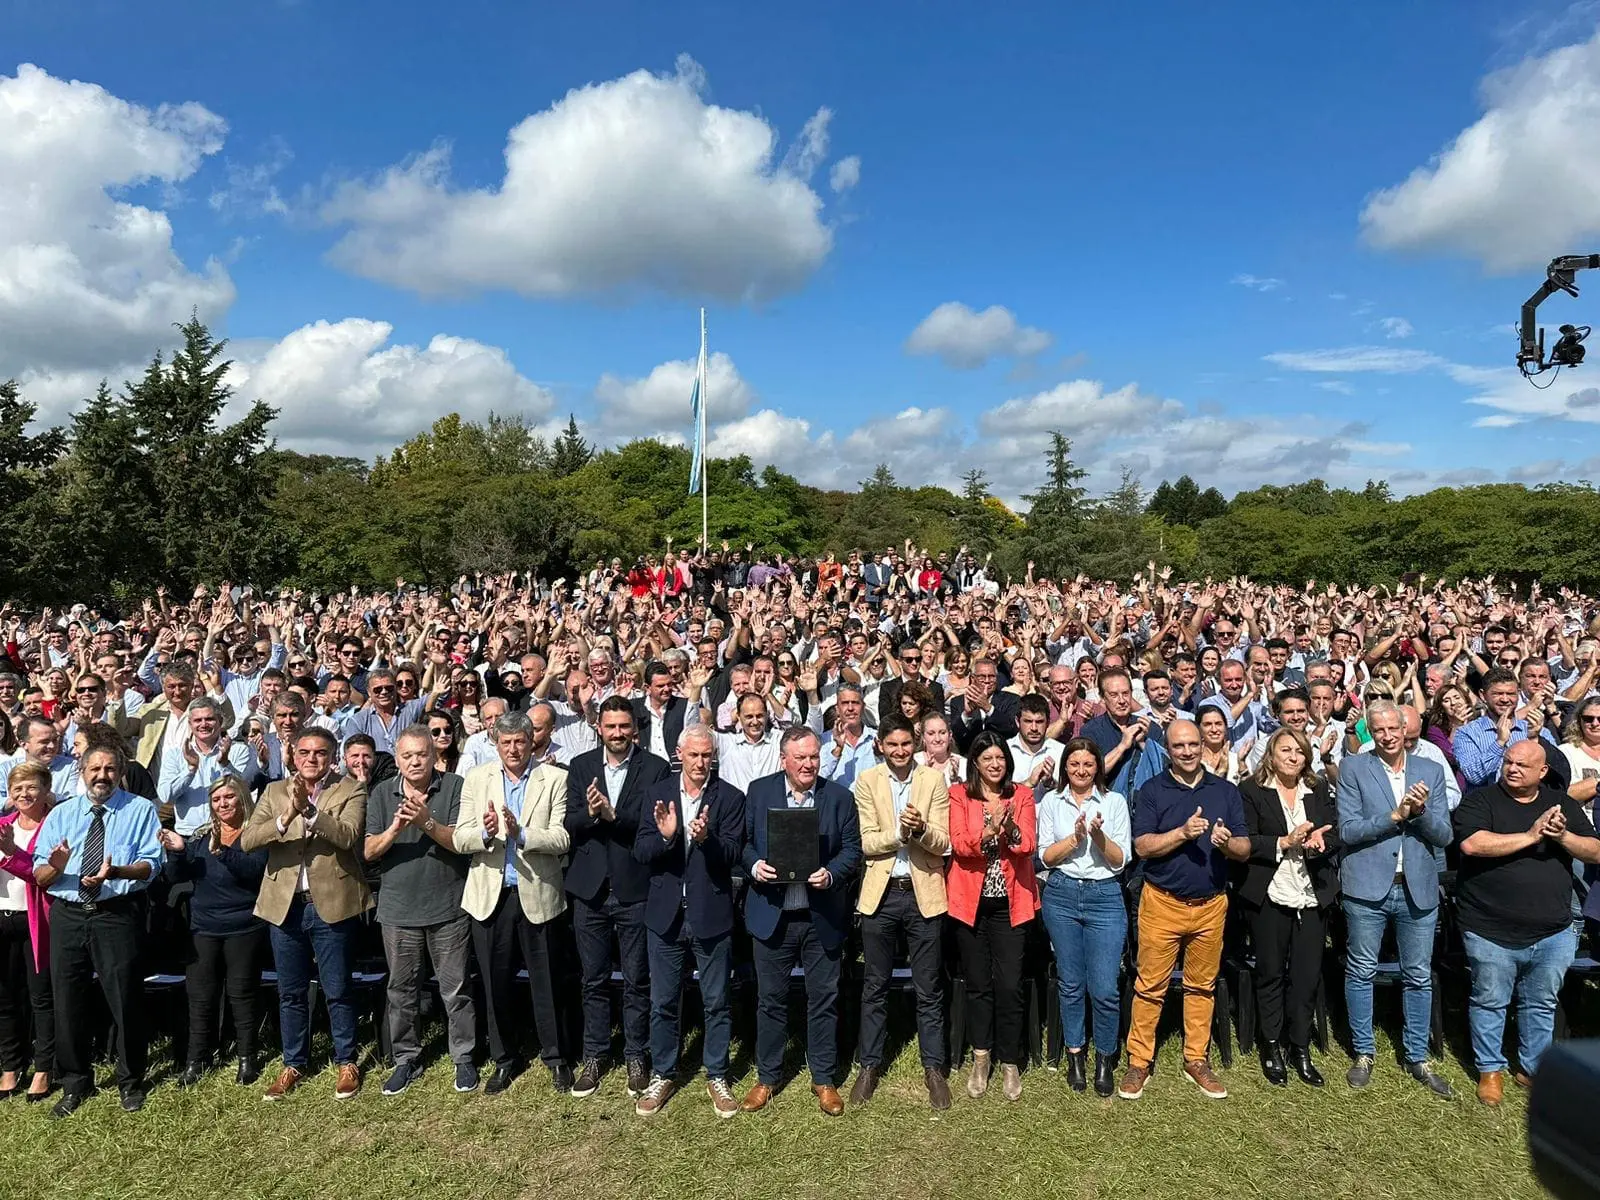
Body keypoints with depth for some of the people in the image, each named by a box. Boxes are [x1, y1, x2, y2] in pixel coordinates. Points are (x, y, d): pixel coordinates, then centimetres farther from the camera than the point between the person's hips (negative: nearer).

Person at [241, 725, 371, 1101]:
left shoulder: (350, 791, -4)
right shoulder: (274, 791, 7)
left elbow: (348, 835, -20)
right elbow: (246, 840, -6)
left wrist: (308, 810, -30)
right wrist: (286, 816, -23)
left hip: (331, 903, -3)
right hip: (284, 904, 3)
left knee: (337, 991, 5)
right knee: (291, 993, 15)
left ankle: (347, 1062, 22)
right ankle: (294, 1064, 30)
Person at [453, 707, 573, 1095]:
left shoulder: (555, 778, -5)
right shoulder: (476, 778, 2)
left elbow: (562, 838, -12)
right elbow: (460, 840, -3)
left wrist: (520, 833, -27)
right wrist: (486, 833, -24)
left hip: (537, 894, -2)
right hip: (490, 895, 2)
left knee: (545, 981, 10)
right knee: (495, 983, 13)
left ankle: (555, 1057, 29)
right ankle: (505, 1059, 32)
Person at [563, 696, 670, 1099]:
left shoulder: (656, 767, -4)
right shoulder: (581, 766, 4)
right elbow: (570, 824, -2)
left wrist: (613, 814, -25)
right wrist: (589, 813, -23)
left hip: (635, 888, -2)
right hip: (590, 889, 2)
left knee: (637, 981, 9)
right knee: (594, 980, 13)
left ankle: (636, 1057, 24)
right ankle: (593, 1056, 28)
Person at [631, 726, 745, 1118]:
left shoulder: (730, 798, -6)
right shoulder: (657, 794, 1)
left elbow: (732, 854, -13)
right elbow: (640, 851, -5)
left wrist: (706, 839, -33)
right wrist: (664, 836, -25)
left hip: (711, 914, -2)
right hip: (666, 913, 2)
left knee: (716, 1002, 11)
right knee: (662, 1002, 13)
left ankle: (717, 1077, 28)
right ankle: (663, 1075, 32)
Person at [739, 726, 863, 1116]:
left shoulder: (840, 797, -1)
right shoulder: (759, 791, 1)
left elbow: (853, 849, -1)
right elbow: (741, 840, 4)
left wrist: (831, 873, -18)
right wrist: (754, 865, -15)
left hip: (822, 917, 0)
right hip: (772, 915, 0)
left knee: (824, 999, 10)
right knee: (770, 998, 11)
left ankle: (824, 1079, 26)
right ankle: (767, 1076, 28)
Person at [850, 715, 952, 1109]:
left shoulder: (934, 780, 0)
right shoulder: (867, 781, 0)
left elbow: (943, 843, -5)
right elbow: (866, 842, -6)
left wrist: (921, 829, -25)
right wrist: (899, 832, -23)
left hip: (924, 894, 0)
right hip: (880, 894, 1)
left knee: (929, 990, 9)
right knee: (874, 987, 12)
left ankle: (934, 1068, 24)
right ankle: (870, 1065, 26)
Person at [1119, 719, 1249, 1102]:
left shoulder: (1226, 791, 8)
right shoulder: (1151, 791, -1)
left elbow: (1245, 850, 6)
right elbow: (1142, 846, -10)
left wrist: (1226, 842, -16)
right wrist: (1184, 832, -22)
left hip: (1211, 904, 3)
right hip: (1162, 903, -3)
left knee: (1202, 985, 12)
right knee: (1150, 986, 1)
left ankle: (1197, 1059, 26)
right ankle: (1139, 1061, 11)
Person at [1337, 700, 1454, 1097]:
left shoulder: (1431, 771, 7)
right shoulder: (1353, 767, -2)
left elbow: (1443, 835, 3)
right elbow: (1348, 830, -9)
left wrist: (1422, 810, -16)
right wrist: (1395, 815, -17)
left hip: (1418, 888, 3)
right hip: (1368, 886, -3)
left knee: (1419, 976, 12)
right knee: (1361, 971, 6)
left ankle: (1417, 1058, 27)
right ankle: (1364, 1053, 21)